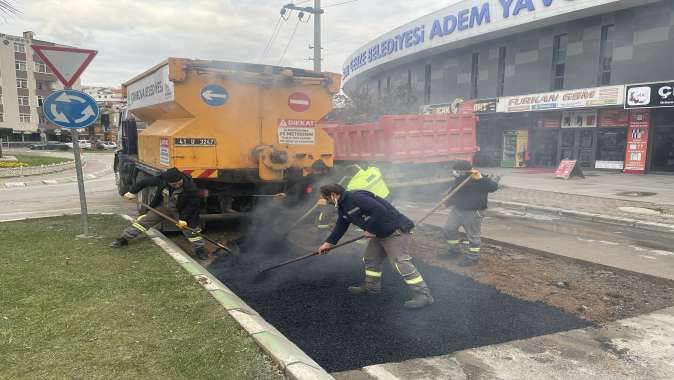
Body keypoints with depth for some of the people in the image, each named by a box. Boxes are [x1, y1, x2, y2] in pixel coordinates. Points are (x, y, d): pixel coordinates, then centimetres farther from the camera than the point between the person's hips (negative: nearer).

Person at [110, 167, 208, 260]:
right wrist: (132, 192, -1)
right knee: (143, 221, 4)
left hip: (179, 211, -3)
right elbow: (145, 182, -8)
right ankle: (123, 239, 18)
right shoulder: (161, 180, -26)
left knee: (189, 226, -15)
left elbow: (192, 205, -21)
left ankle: (199, 249, -1)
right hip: (161, 207, 3)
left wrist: (183, 219, -24)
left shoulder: (190, 187, -33)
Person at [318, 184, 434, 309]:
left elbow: (380, 211, -31)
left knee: (400, 262, -15)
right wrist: (329, 243, 16)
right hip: (380, 233, 11)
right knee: (371, 258, 17)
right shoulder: (343, 207, 10)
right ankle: (372, 287, 34)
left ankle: (423, 295, -11)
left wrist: (370, 230, -20)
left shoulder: (356, 198, -24)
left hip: (395, 230, -11)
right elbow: (341, 225, 21)